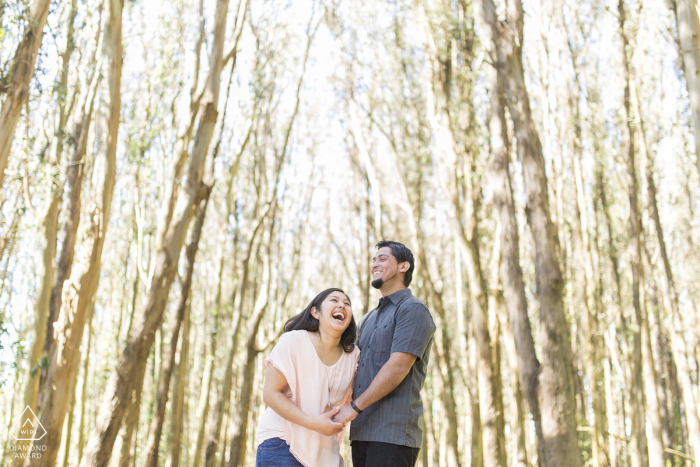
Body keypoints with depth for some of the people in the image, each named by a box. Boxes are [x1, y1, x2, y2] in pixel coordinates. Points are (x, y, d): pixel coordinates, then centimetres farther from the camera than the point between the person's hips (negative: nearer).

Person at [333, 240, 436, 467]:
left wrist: (354, 407, -13)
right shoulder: (368, 319, 24)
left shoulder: (413, 310, -3)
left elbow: (398, 367, -14)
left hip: (392, 433, -8)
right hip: (362, 432, 8)